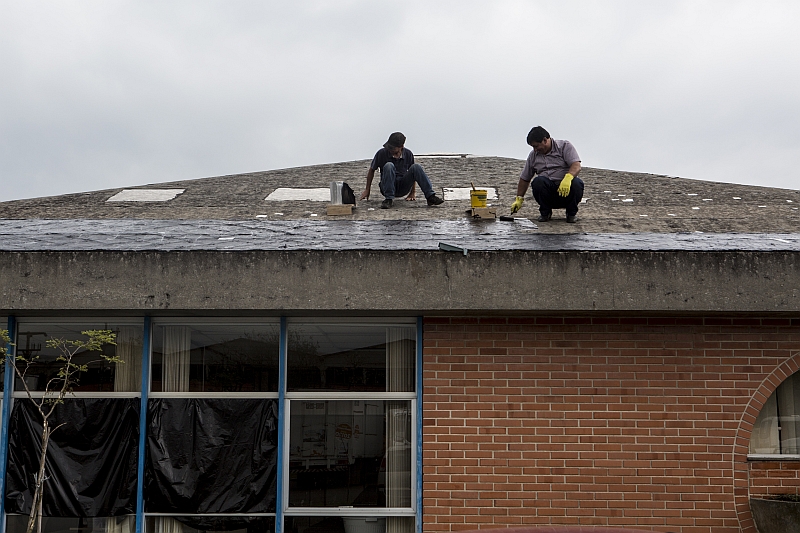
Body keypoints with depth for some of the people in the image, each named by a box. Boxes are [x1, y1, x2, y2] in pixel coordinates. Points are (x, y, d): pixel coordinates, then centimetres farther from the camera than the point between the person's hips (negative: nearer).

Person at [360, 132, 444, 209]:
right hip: (387, 187, -2)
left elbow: (413, 173, 13)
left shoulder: (408, 154, -1)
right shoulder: (382, 153, -7)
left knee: (416, 167, -23)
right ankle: (388, 199, -31)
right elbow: (371, 170, 7)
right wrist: (367, 190, 10)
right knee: (389, 165, -30)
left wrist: (413, 192, 10)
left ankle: (430, 197, -30)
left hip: (403, 188, 2)